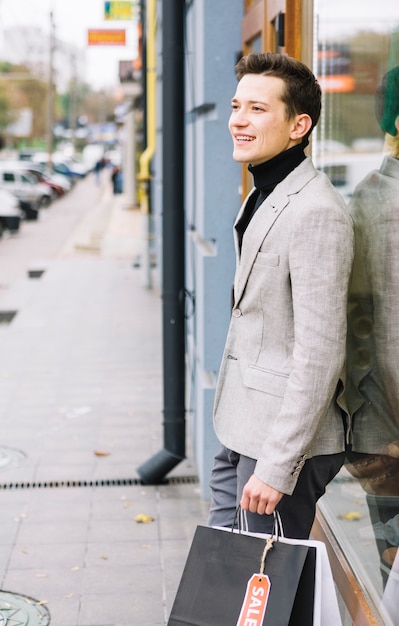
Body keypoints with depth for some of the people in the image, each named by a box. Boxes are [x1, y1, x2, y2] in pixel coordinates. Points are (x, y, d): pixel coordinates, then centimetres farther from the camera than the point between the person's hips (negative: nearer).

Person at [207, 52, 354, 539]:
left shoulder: (316, 212, -22)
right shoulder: (265, 195, 10)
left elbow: (320, 353, -24)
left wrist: (277, 466, -23)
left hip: (282, 441, -9)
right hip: (241, 432, 9)